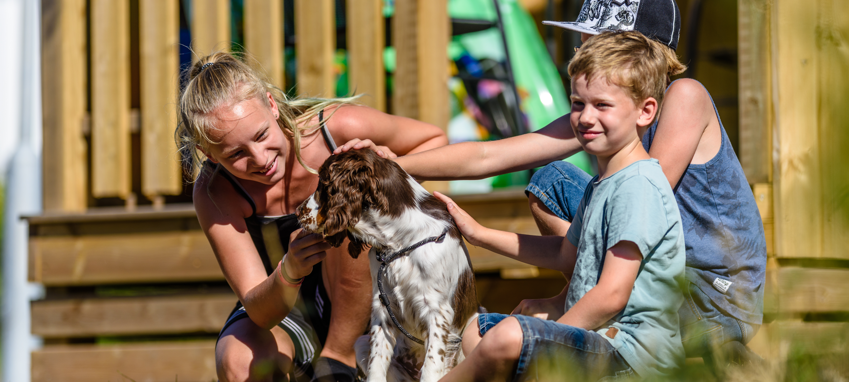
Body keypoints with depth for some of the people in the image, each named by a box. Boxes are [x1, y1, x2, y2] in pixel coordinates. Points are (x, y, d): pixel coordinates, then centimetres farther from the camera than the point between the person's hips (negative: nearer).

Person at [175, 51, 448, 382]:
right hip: (280, 312, 0)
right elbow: (260, 312, -28)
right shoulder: (214, 191, -22)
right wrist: (288, 274, -51)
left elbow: (434, 139, -2)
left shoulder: (339, 128, -22)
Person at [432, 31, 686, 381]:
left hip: (631, 353, -12)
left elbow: (612, 295, -22)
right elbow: (567, 255, 35)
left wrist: (548, 344, -13)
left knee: (508, 337, -32)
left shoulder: (639, 185, -16)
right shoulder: (601, 184, 18)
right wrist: (479, 234, 34)